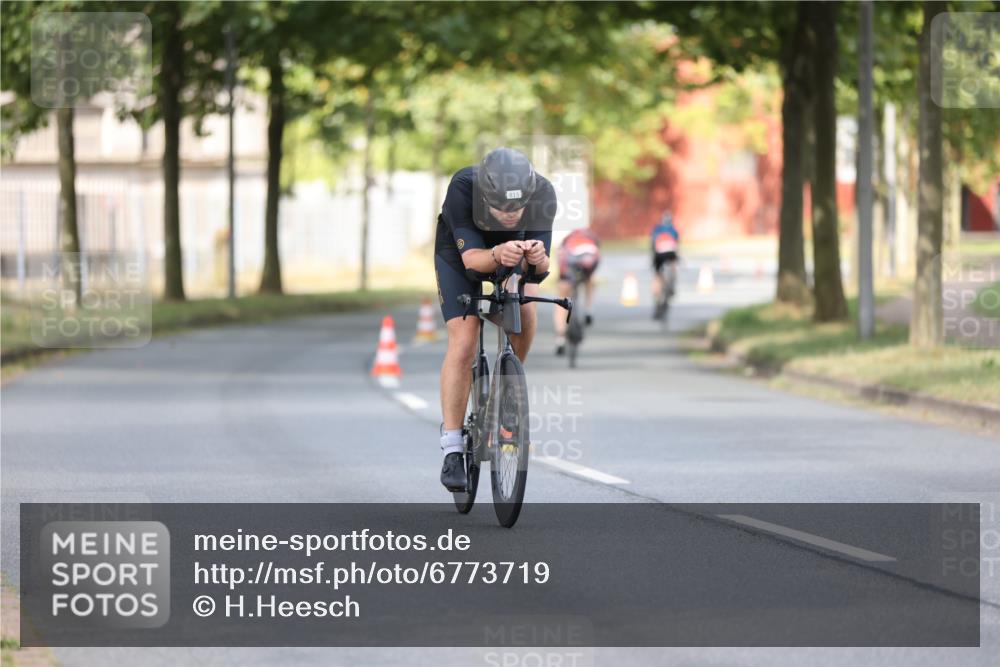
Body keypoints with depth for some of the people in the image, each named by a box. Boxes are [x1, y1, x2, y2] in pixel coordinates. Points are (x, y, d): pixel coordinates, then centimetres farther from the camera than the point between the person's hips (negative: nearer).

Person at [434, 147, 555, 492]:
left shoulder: (541, 195, -34)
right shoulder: (462, 188, -40)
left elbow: (538, 269, -33)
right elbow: (471, 257, -39)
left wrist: (537, 260, -57)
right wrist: (498, 256, -60)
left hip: (512, 250, 2)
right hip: (460, 253, -2)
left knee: (524, 318, -21)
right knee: (463, 344, -15)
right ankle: (452, 449, -10)